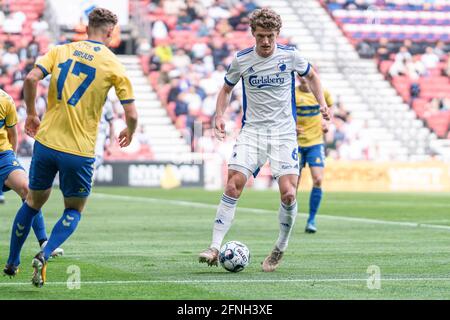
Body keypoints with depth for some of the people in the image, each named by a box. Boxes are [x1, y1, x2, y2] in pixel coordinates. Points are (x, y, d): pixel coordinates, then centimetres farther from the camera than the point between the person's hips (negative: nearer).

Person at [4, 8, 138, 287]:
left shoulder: (61, 50, 5)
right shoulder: (114, 65, -2)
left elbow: (31, 78, -8)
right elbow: (131, 114, -5)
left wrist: (32, 114, 8)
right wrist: (129, 132, 18)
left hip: (46, 141, 3)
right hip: (80, 150, -3)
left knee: (33, 202, 23)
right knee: (74, 211, 15)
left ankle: (12, 262, 32)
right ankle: (44, 255, -9)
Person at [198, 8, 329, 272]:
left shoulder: (290, 56, -3)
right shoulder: (241, 60, -1)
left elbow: (311, 76, 18)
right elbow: (227, 89, 16)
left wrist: (322, 103, 5)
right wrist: (220, 116, -1)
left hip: (284, 133, 0)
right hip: (252, 130, 0)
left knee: (288, 193, -13)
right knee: (233, 186, -16)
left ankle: (281, 248, 10)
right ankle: (215, 248, -14)